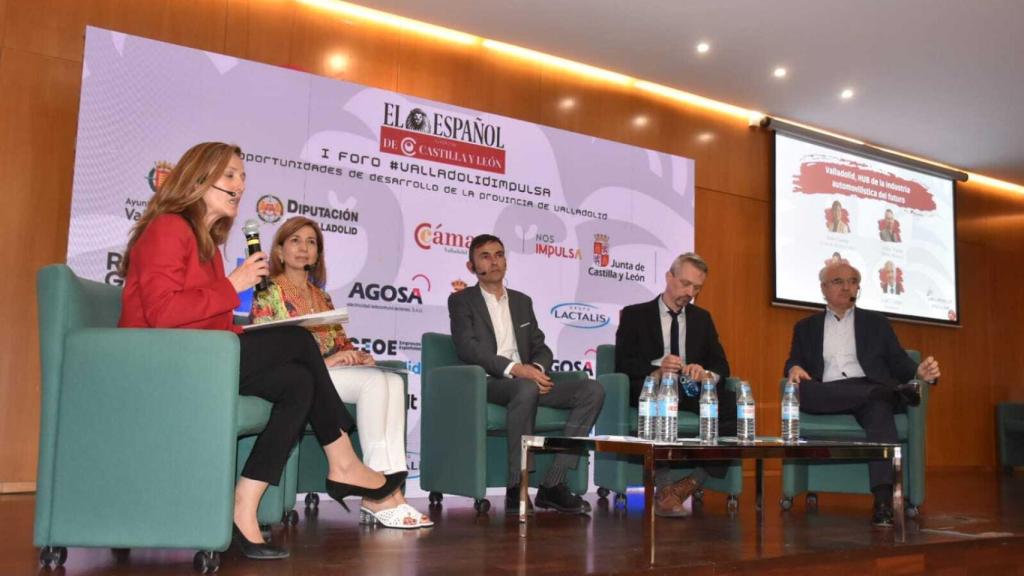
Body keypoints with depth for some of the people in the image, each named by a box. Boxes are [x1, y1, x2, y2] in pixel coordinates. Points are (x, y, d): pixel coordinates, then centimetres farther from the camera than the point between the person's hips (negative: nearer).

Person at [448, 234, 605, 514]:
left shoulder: (522, 301, 24)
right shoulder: (461, 300, 8)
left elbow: (541, 347, 19)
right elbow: (467, 348, -8)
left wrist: (537, 368, -7)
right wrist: (513, 368, -21)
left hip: (527, 380, 6)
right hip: (486, 383, -6)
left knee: (592, 390, -16)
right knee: (527, 389, -39)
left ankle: (552, 484, -21)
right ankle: (516, 488, -32)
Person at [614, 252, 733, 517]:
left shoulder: (702, 318, 22)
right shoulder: (634, 315, 10)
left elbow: (721, 366, 13)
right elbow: (623, 365, -1)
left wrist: (705, 372, -13)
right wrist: (656, 371, -21)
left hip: (691, 390, 4)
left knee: (736, 405, -26)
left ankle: (694, 481, -22)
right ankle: (664, 489, -35)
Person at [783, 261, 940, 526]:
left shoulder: (876, 322, 21)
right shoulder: (806, 327, 21)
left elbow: (898, 362, 13)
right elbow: (793, 362, 13)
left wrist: (919, 372, -10)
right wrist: (795, 369, -13)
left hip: (870, 392, -1)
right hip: (826, 397, 1)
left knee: (880, 408, -37)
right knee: (801, 389, -34)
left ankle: (883, 499, -47)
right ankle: (893, 392, -36)